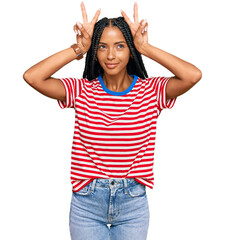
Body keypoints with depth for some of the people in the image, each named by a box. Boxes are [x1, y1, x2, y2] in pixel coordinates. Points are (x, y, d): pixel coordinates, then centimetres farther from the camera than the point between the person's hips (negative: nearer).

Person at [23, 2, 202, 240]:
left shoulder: (151, 90, -6)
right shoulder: (82, 91, -5)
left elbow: (193, 75, -23)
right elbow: (32, 76, -17)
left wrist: (145, 47, -16)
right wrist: (78, 48, -14)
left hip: (132, 203, 0)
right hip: (86, 202, 0)